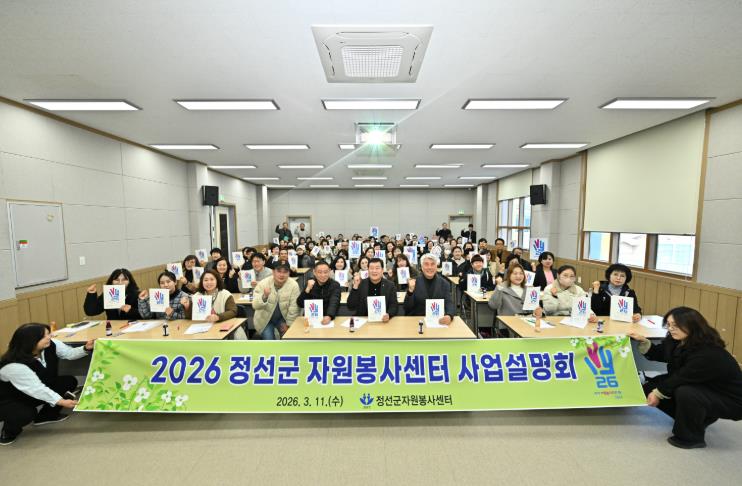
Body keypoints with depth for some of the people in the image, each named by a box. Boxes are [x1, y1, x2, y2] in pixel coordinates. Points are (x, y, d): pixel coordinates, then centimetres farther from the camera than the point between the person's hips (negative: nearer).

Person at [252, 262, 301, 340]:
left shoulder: (294, 285, -18)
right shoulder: (263, 284, -17)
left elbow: (293, 308, -13)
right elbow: (255, 306, -23)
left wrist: (288, 324, -11)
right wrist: (264, 296, -42)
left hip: (282, 318, 0)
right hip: (265, 320, 0)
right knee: (269, 339, -16)